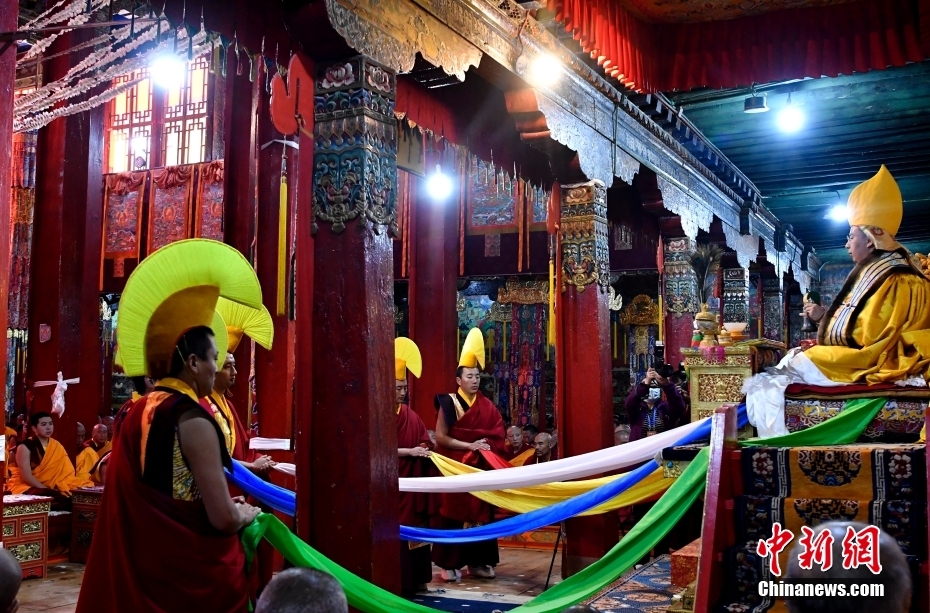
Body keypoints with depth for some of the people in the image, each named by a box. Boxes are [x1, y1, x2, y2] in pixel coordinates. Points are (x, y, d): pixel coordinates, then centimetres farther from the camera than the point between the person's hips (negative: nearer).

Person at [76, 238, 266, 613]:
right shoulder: (192, 419, -18)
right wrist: (246, 513, 0)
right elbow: (223, 518, -21)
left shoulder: (136, 412, 5)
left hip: (138, 565, 8)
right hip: (193, 570, -7)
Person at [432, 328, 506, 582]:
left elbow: (497, 438, 7)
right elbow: (441, 437, -11)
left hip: (481, 469, 4)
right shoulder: (449, 403, -5)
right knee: (453, 515, -2)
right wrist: (470, 446, -15)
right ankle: (449, 564, 4)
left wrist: (485, 447, -13)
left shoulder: (488, 407, 8)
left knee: (481, 514, 7)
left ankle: (477, 562, 17)